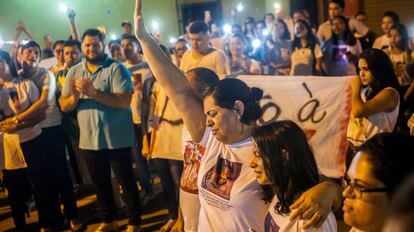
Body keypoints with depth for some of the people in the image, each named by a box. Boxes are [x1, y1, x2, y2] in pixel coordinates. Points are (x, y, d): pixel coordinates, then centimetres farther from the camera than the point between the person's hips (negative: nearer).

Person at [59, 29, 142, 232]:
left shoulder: (116, 68, -10)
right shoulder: (74, 72, 6)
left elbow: (124, 101, -21)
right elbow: (64, 106, 3)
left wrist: (94, 92, -28)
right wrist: (74, 97, -19)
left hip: (116, 139, -5)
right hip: (89, 139, 5)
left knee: (126, 181, 7)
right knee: (100, 183, 18)